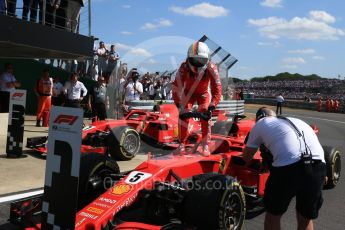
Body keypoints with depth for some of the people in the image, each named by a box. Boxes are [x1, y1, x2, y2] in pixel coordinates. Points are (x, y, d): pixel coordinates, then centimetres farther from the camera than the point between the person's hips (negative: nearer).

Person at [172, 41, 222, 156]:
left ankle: (205, 145, 1)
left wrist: (211, 107, -39)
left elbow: (217, 88, -32)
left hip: (203, 93, 0)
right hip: (188, 93, 0)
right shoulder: (184, 67, -34)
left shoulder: (211, 68, -33)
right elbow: (176, 86, -32)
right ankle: (182, 143, 3)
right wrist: (179, 105, -39)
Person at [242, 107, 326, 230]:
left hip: (288, 167, -4)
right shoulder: (295, 120, 35)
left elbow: (246, 157, 29)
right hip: (318, 167, 5)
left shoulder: (260, 123, 22)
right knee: (306, 218, 25)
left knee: (273, 214, 21)